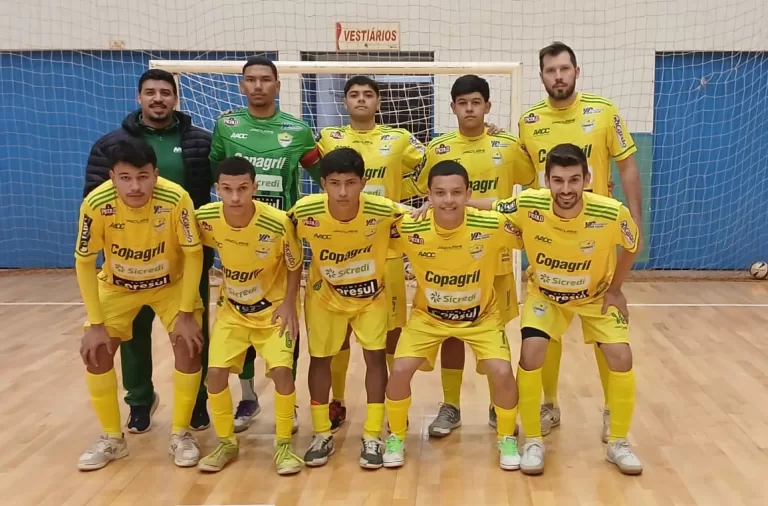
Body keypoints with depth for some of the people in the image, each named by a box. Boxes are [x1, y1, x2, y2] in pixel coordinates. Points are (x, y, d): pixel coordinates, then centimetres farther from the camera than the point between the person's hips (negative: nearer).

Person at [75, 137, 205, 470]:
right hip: (117, 286, 1)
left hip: (171, 284, -1)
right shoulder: (96, 205, -30)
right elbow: (84, 262, -17)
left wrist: (186, 313, -19)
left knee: (189, 346, -14)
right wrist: (95, 323, -16)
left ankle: (180, 434, 8)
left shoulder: (175, 199, -33)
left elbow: (193, 254, -20)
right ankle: (112, 439, 14)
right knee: (95, 351, -7)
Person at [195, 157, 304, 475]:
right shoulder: (206, 219, -19)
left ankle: (284, 444, 5)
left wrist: (289, 305, -14)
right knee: (216, 372, -8)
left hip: (274, 309, -3)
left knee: (281, 369, -17)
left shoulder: (277, 223, -27)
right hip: (232, 309, 3)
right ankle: (227, 443, 16)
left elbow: (295, 265, -8)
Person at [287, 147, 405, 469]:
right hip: (325, 295, 1)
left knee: (375, 356, -2)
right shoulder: (305, 212, -28)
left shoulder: (382, 211, -31)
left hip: (371, 295, -1)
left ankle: (372, 436, 13)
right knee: (320, 358, 7)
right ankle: (322, 435, 23)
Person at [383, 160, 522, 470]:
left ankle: (507, 438, 14)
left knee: (503, 373, -16)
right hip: (428, 315, 1)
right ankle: (396, 437, 14)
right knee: (400, 370, -14)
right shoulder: (409, 230, -24)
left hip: (481, 316, 0)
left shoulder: (493, 226, -26)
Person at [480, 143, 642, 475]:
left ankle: (618, 443, 12)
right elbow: (483, 208, -13)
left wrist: (614, 289, -4)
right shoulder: (528, 205, -31)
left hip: (596, 295, 0)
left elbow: (633, 245, -8)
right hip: (544, 294, 0)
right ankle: (533, 441, 3)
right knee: (530, 356, -19)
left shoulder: (612, 213, -31)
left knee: (621, 358, -13)